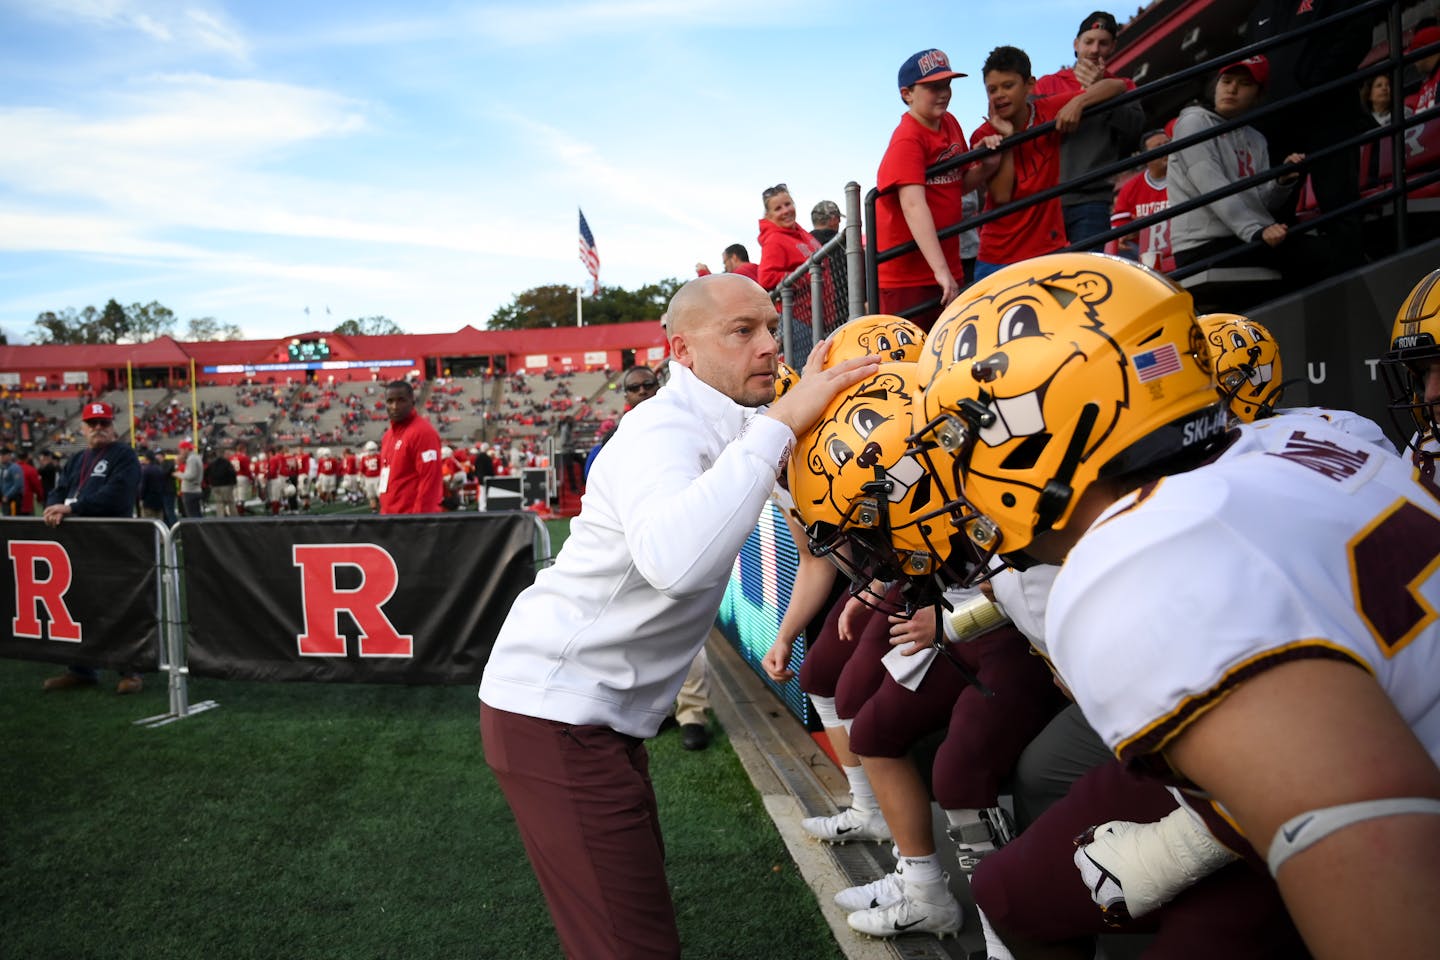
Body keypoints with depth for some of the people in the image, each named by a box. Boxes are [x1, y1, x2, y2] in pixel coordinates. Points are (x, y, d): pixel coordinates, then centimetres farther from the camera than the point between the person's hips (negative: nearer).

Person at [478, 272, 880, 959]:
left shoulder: (727, 430, 9)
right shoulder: (664, 429, -21)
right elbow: (673, 558, -42)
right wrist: (781, 421, -35)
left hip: (599, 712, 10)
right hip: (557, 715, -10)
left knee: (640, 891, 23)